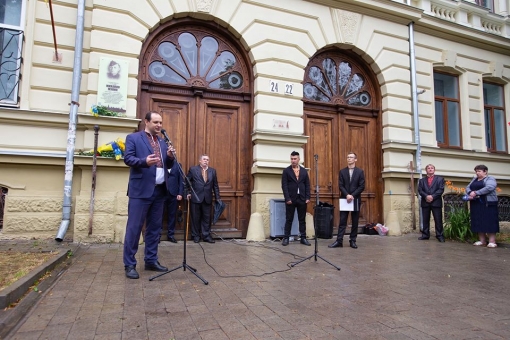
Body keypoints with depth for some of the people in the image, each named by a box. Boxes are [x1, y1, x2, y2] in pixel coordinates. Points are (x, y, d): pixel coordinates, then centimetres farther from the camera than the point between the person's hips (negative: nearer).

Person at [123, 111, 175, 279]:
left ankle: (151, 260, 22)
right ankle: (129, 265, 7)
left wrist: (170, 157, -5)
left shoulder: (162, 142, 19)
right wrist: (145, 161, -26)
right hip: (141, 190, -6)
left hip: (159, 190, 6)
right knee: (134, 227, -3)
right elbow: (127, 158, -9)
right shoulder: (133, 138, 2)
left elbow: (167, 165, 17)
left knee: (154, 227, 11)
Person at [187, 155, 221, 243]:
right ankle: (196, 236, 17)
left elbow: (215, 185, 11)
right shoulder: (193, 169, 3)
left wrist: (218, 198, 8)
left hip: (207, 199, 2)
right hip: (196, 198, -2)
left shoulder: (212, 171, 11)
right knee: (195, 218, 5)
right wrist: (188, 192, -6)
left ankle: (206, 235, 14)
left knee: (207, 218, 5)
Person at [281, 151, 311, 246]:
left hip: (302, 199, 3)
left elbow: (307, 185, 9)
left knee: (302, 220, 8)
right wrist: (287, 198, -12)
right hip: (291, 199, -2)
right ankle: (286, 238, 10)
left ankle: (303, 238, 15)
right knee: (289, 219, 3)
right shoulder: (286, 171, 2)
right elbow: (284, 186, -4)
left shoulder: (304, 171, 10)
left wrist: (307, 197, -1)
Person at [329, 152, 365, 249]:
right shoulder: (342, 171, 7)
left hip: (356, 199, 0)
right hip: (344, 199, 0)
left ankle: (353, 241, 13)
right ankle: (339, 241, 0)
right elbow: (340, 186, 0)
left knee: (355, 222, 5)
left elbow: (362, 186, -3)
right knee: (342, 221, 0)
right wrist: (347, 195, -14)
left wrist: (352, 195, -13)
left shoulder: (360, 171, 4)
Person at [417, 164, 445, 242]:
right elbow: (420, 190, 4)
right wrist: (426, 196, -15)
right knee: (425, 220, 5)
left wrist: (432, 196, -14)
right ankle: (425, 235, 11)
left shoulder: (440, 179, 10)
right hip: (425, 203, 2)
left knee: (438, 220, -2)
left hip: (436, 202, -2)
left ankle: (439, 235, 4)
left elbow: (441, 189, -2)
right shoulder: (421, 180, 16)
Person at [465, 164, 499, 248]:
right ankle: (482, 240, 10)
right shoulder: (474, 179, 18)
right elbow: (467, 188, 10)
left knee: (489, 221, -7)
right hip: (475, 204, 6)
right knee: (478, 221, 5)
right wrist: (470, 194, -12)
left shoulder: (490, 179, -2)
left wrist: (476, 193, -21)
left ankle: (492, 241, -4)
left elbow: (489, 188, -20)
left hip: (487, 204, -6)